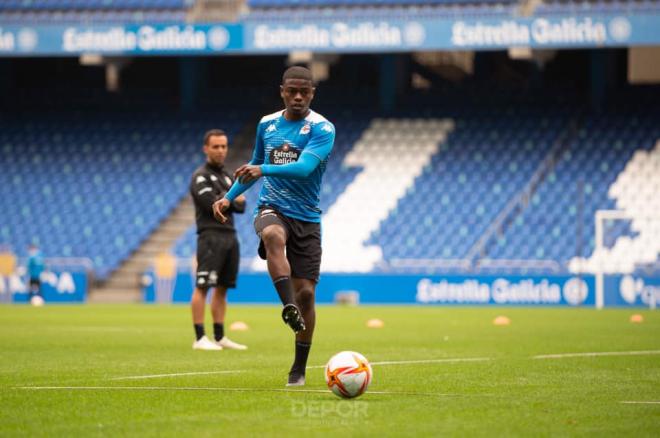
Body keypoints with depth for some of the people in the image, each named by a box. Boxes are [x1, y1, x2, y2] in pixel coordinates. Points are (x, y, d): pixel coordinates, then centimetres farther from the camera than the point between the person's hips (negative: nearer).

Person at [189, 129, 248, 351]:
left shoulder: (226, 176, 20)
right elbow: (213, 204, -17)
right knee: (202, 286, -11)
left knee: (222, 287, 9)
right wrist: (233, 200, 0)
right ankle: (199, 338, -14)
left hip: (230, 236, 8)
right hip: (211, 236, -8)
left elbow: (241, 205, 10)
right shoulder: (201, 176, -4)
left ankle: (219, 337, 12)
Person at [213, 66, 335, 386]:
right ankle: (289, 307, -50)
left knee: (305, 292, -3)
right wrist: (229, 197, 14)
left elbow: (304, 167, -24)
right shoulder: (267, 124, 8)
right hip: (271, 209, 1)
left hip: (307, 218, -1)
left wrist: (262, 170, -38)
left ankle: (299, 369, 12)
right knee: (273, 235, -38)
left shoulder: (322, 129, -7)